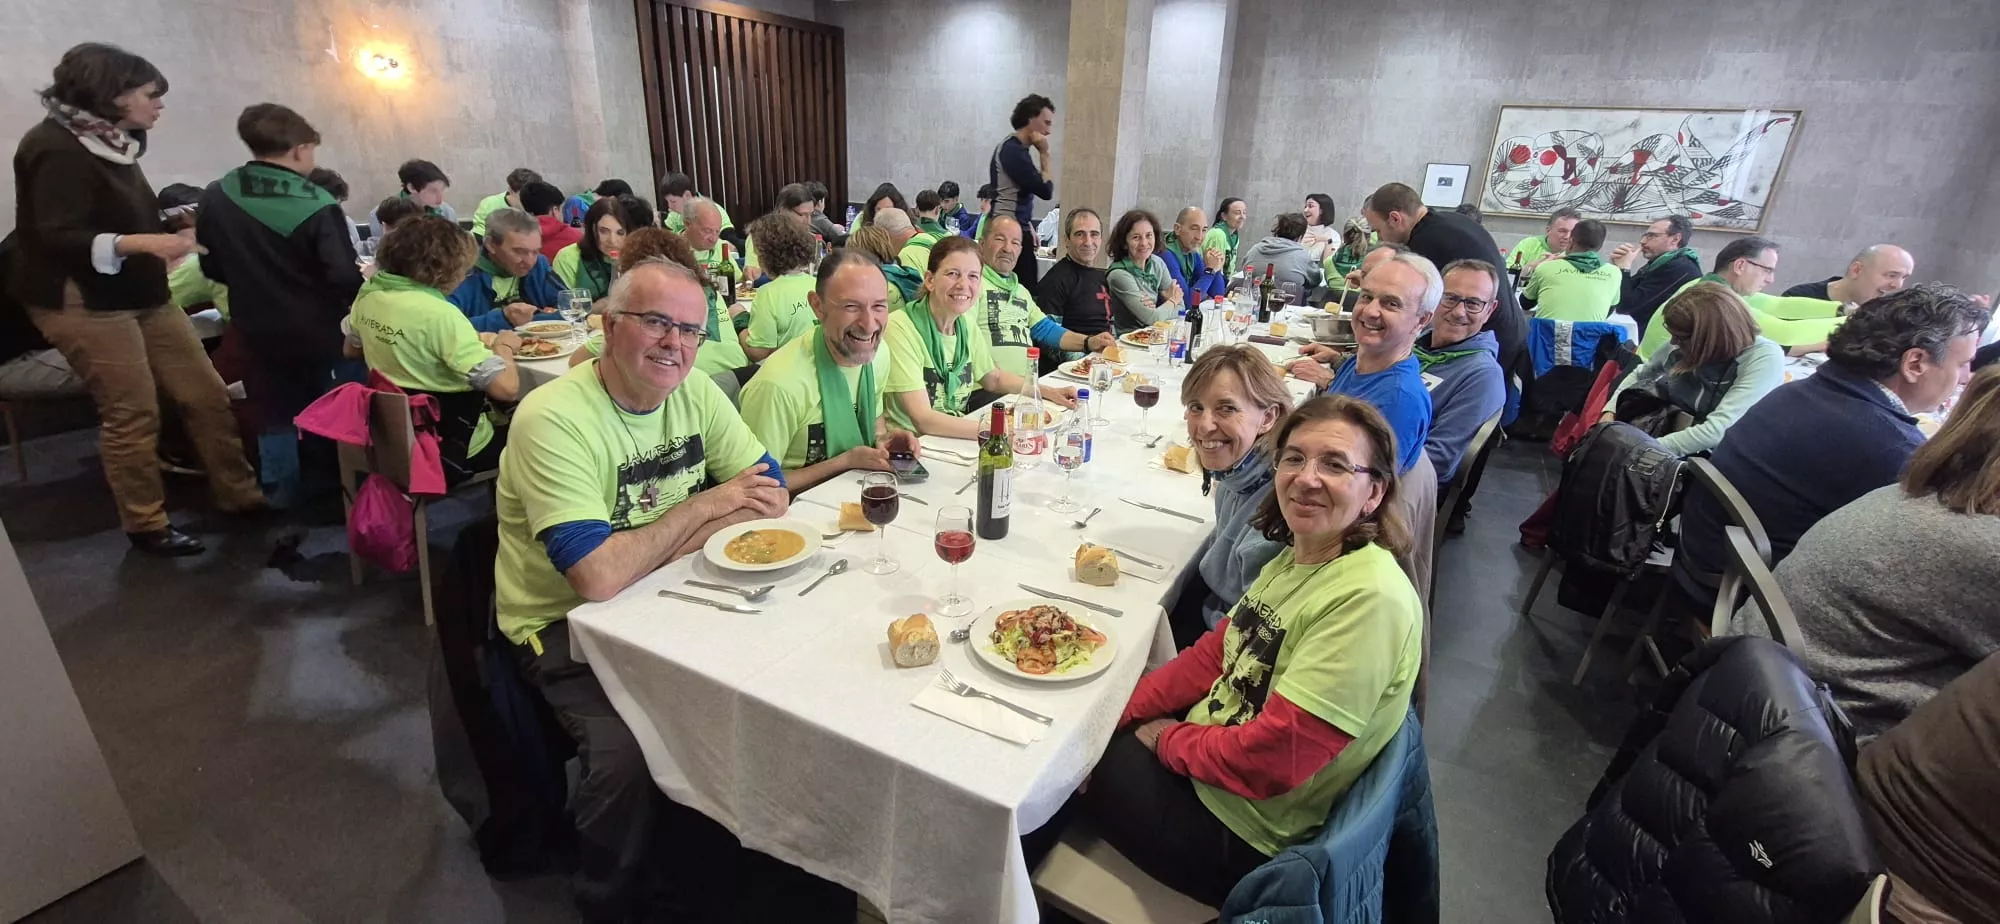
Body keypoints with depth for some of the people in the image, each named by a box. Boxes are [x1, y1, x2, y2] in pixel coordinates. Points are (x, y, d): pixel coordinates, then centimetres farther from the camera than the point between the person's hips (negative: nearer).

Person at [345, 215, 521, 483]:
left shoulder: (369, 294, -3)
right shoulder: (439, 314, -28)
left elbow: (351, 348, 19)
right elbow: (507, 388, -33)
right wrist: (504, 346, -13)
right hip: (453, 451, -8)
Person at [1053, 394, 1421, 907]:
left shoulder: (1371, 599, -28)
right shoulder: (1294, 559, -1)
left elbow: (1271, 759, -29)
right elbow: (1214, 654, 4)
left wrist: (1167, 741, -12)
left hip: (1239, 835, -7)